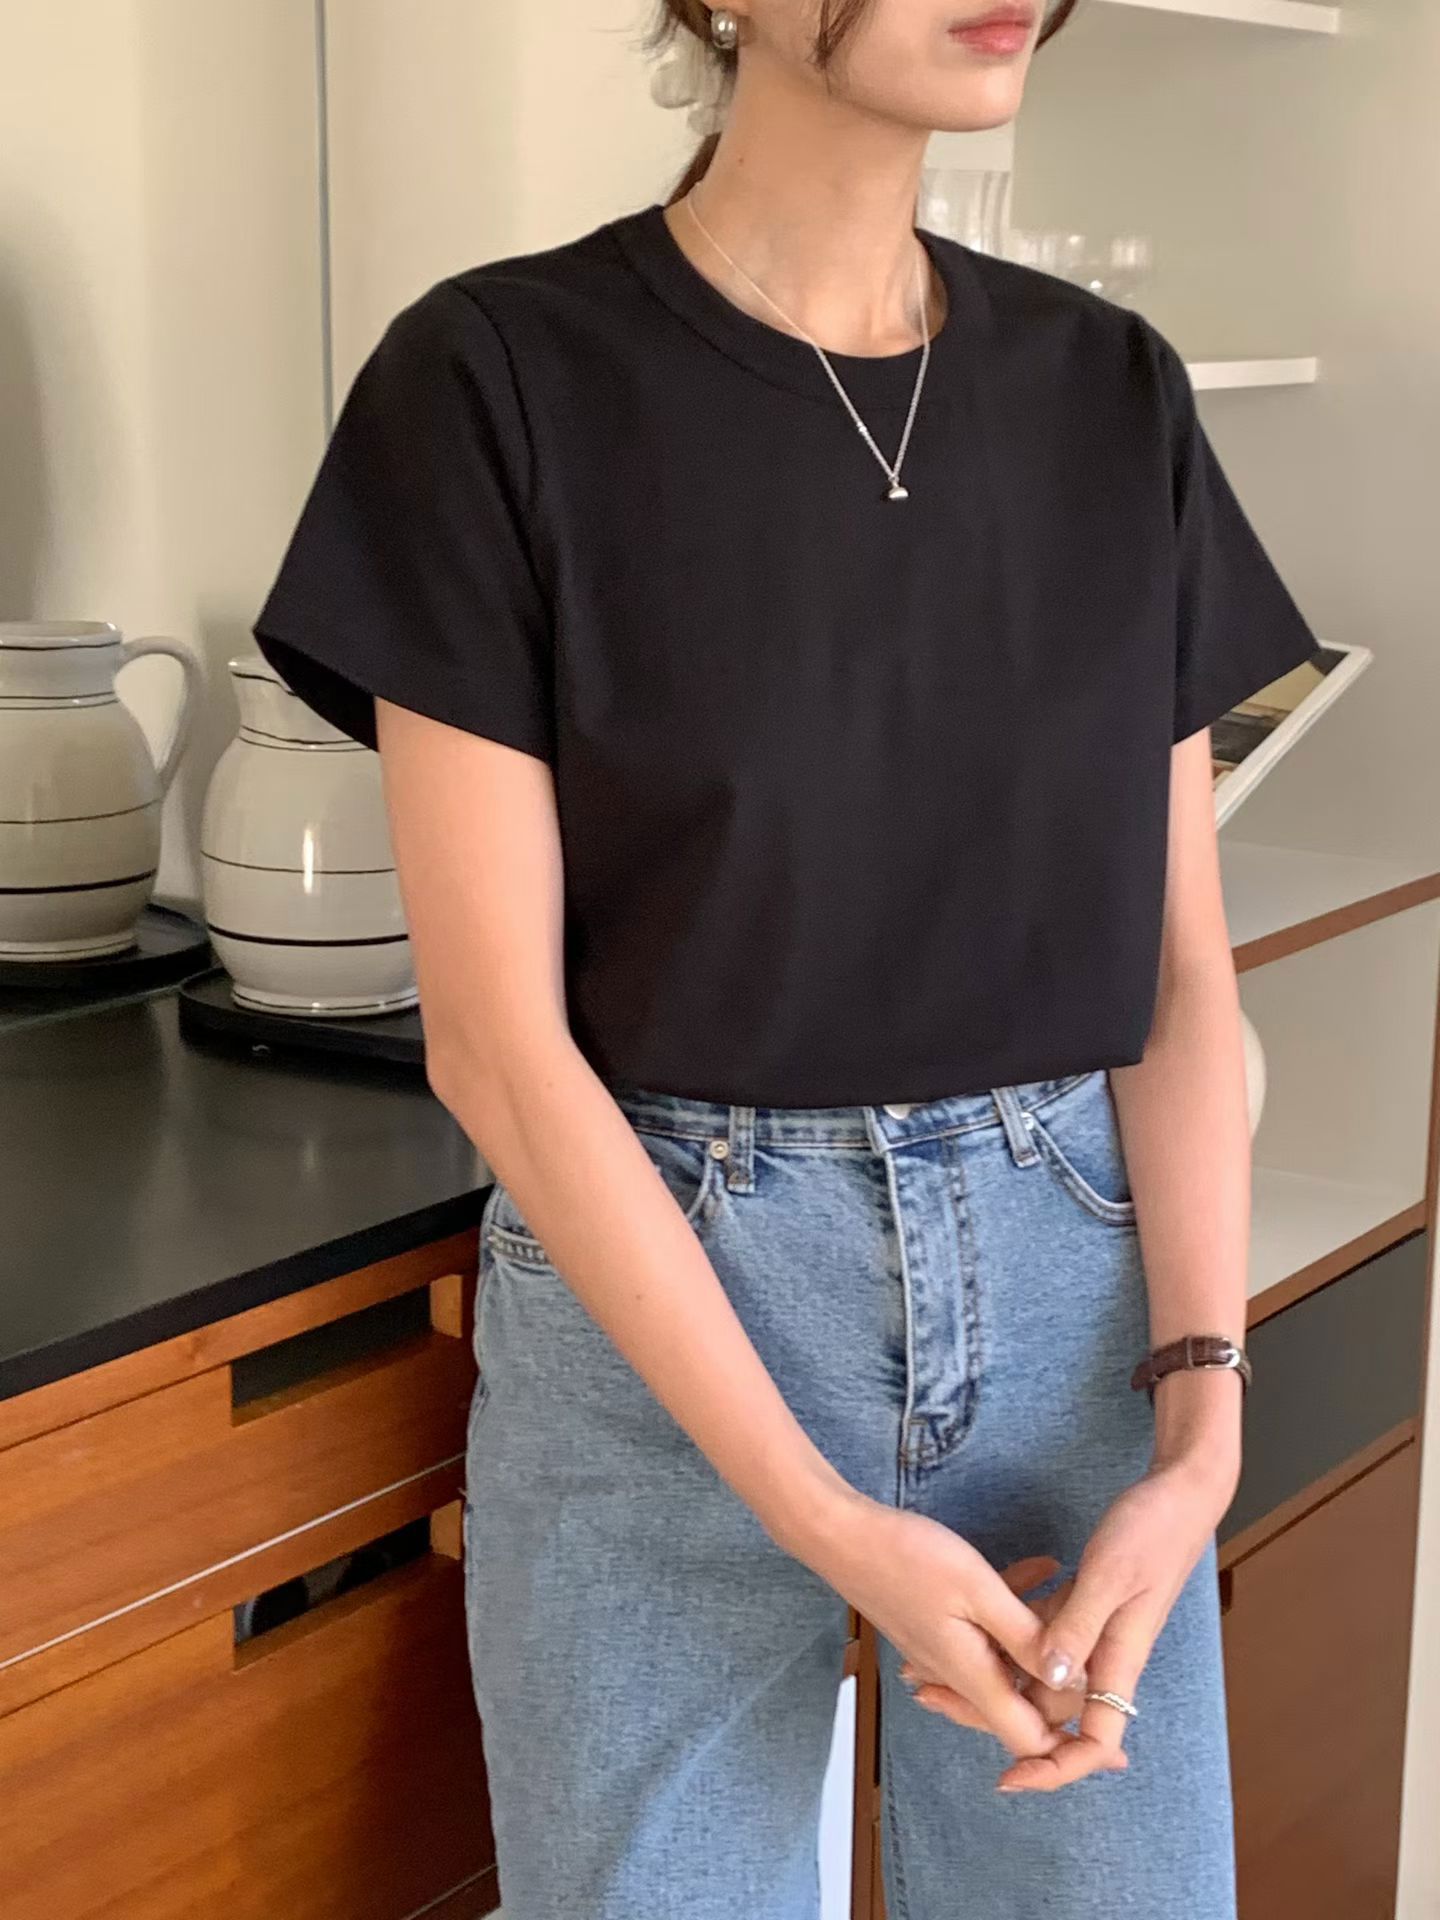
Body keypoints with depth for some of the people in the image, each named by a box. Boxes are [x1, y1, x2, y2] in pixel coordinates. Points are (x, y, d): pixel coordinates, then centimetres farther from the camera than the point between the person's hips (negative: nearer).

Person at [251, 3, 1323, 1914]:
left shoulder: (1115, 395, 3)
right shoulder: (503, 379, -9)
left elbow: (1180, 969, 2)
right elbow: (494, 1032, -12)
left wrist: (1200, 1434, -11)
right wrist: (827, 1525, -14)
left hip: (1075, 1281, 3)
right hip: (658, 1309, -3)